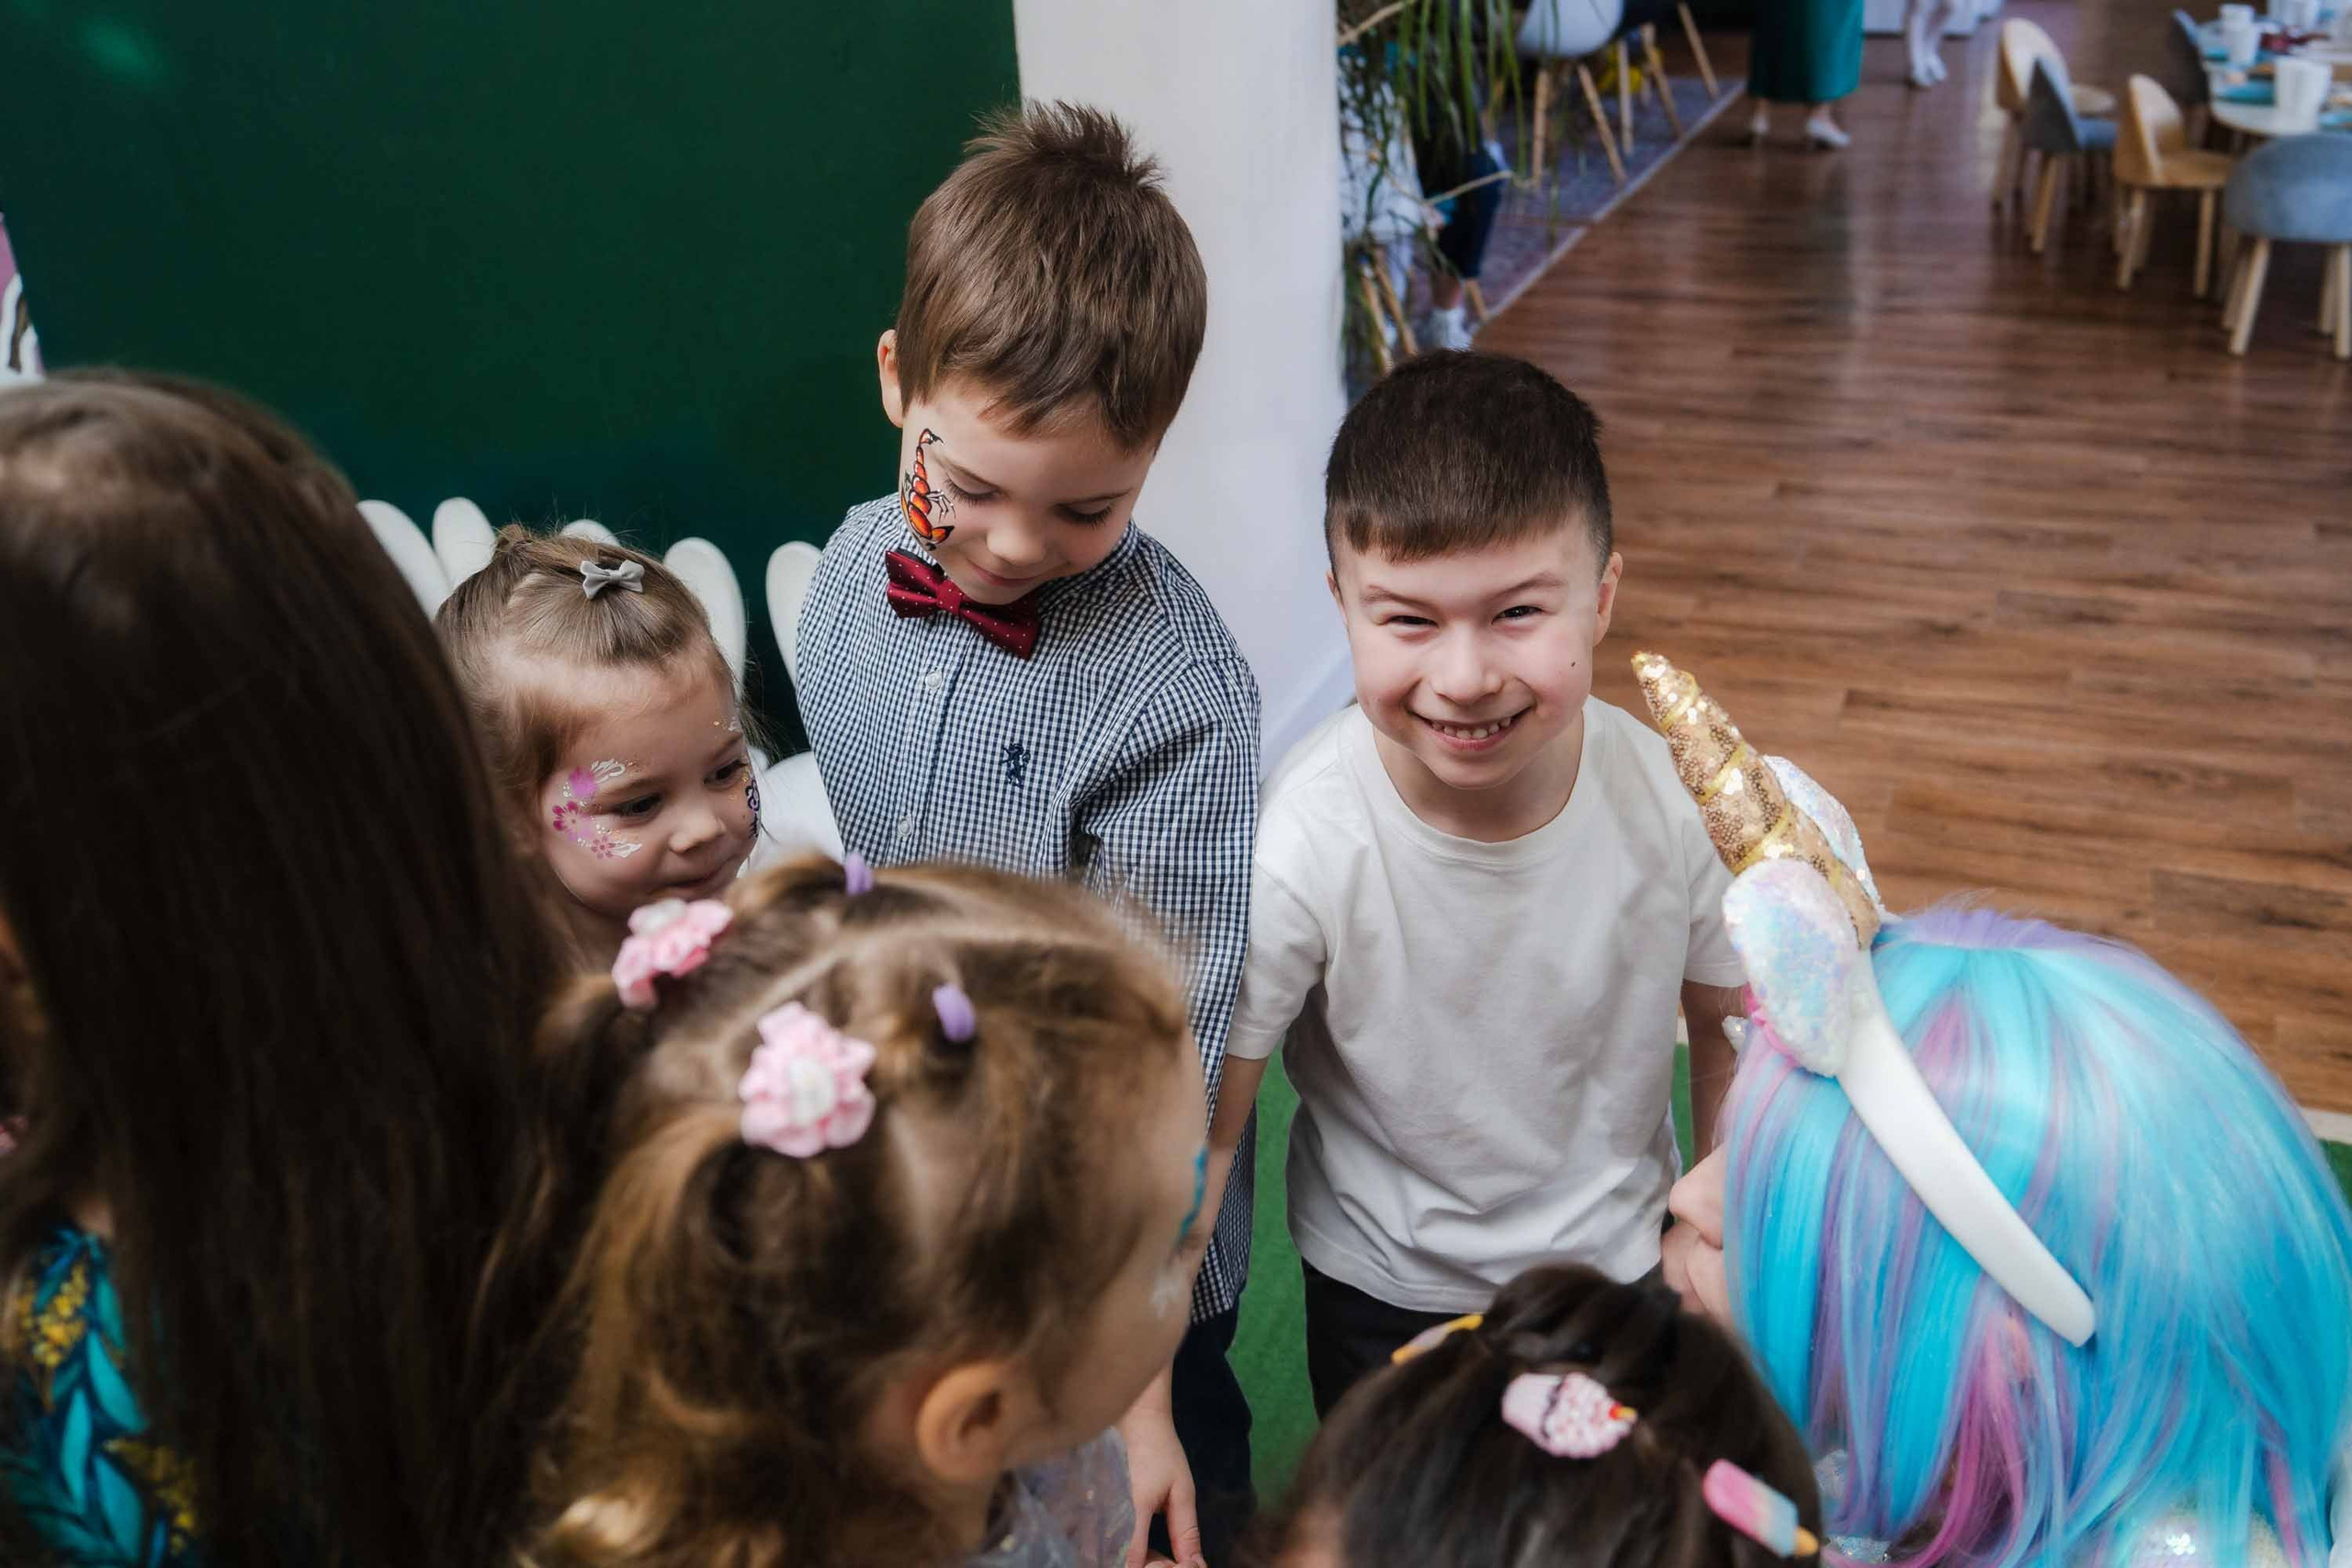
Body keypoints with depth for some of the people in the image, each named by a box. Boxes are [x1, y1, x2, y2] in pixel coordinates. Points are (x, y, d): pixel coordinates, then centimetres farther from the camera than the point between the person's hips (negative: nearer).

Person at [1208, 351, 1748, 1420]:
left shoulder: (1682, 800, -24)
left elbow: (1727, 1027, -4)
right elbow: (1196, 1134, -21)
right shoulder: (1297, 850, -32)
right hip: (1383, 1298, -2)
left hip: (1621, 1258, 2)